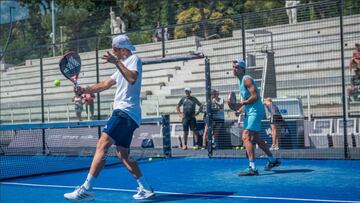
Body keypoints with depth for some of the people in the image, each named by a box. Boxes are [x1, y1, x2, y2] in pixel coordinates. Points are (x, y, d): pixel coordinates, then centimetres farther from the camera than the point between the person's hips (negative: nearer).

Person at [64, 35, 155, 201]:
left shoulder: (134, 59, -1)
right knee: (122, 154, 10)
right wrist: (85, 90, 15)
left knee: (102, 145, -19)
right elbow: (105, 85, 26)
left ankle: (86, 189, -25)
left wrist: (116, 62, -24)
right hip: (124, 113, 11)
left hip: (126, 111, -11)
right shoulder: (123, 65, 28)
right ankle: (145, 189, 12)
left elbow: (132, 79, -22)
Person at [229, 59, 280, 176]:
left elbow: (255, 96, -23)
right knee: (255, 138, 19)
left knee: (246, 137, -18)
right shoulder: (241, 81, 15)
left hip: (255, 111, -11)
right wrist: (240, 109, 9)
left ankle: (252, 168, -21)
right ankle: (272, 160, 34)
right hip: (250, 112, 11)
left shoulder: (246, 79, -14)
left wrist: (241, 104, -22)